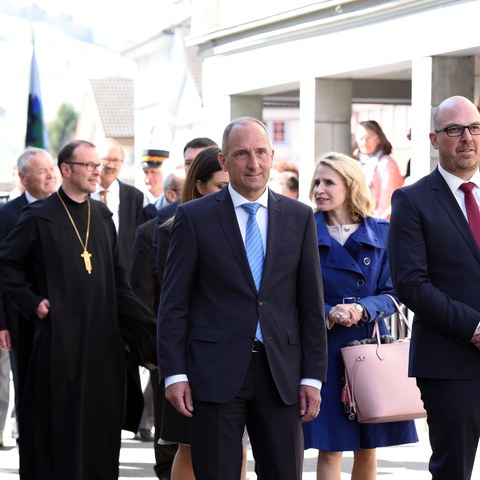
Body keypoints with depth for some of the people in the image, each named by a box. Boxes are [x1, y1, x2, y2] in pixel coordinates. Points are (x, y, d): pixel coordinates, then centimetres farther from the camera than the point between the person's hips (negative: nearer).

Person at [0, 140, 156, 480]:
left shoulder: (102, 216, 11)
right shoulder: (41, 217, -4)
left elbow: (117, 281, 14)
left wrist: (151, 329, 7)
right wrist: (32, 302, -8)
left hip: (102, 336, 5)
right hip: (60, 336, -5)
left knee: (101, 423, 5)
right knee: (61, 423, -1)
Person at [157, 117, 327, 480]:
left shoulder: (299, 217, 8)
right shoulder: (195, 217, 2)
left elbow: (311, 303, 8)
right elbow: (173, 303, 1)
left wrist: (313, 377, 2)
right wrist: (174, 373, -6)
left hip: (280, 372, 2)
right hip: (216, 372, -2)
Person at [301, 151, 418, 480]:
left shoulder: (381, 233, 4)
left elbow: (392, 293, 3)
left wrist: (362, 309, -16)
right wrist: (327, 314, -17)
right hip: (324, 351, -2)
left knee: (368, 450, 9)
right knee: (330, 450, -3)